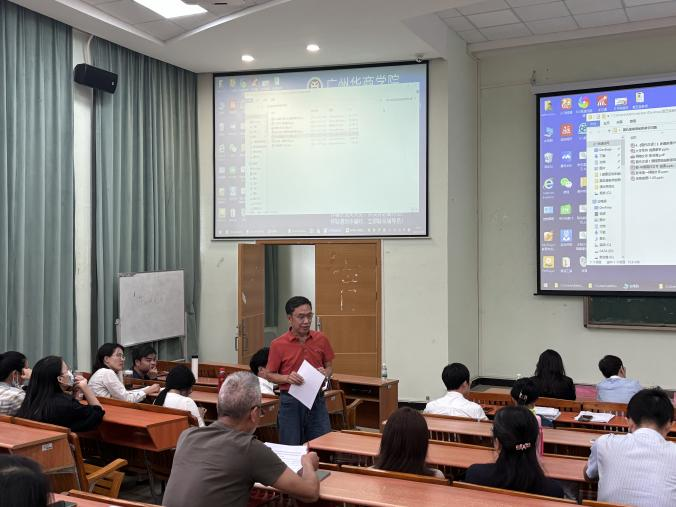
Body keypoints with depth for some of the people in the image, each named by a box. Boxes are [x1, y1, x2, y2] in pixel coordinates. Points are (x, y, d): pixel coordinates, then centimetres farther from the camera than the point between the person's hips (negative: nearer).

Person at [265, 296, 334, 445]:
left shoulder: (321, 339, 2)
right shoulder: (278, 344, -6)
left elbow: (329, 366, 14)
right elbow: (269, 375, 2)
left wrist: (325, 373, -9)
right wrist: (287, 378, -16)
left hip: (317, 400, 2)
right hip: (290, 402, -2)